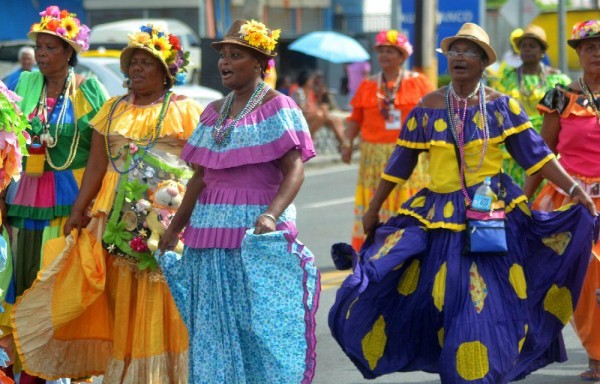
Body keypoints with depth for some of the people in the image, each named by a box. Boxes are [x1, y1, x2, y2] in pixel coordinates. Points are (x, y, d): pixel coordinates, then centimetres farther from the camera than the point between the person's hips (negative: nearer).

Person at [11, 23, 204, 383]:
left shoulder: (184, 110, 1)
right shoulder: (113, 109, 13)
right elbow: (97, 166, 10)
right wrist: (79, 209, 3)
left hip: (170, 217, -4)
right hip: (122, 219, 4)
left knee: (164, 298, -4)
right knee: (124, 299, 4)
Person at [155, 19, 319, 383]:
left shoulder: (277, 107, -4)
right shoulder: (214, 112, 15)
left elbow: (294, 170, -13)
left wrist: (271, 215, -28)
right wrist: (174, 229, 16)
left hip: (256, 237, -6)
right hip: (210, 236, 6)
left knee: (258, 327, -5)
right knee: (214, 330, 7)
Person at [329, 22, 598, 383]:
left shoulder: (501, 106, 0)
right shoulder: (427, 107, 2)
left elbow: (536, 154, -2)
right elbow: (400, 163, 8)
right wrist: (374, 208, 12)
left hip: (493, 212, -1)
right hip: (439, 215, 1)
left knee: (491, 301, -2)